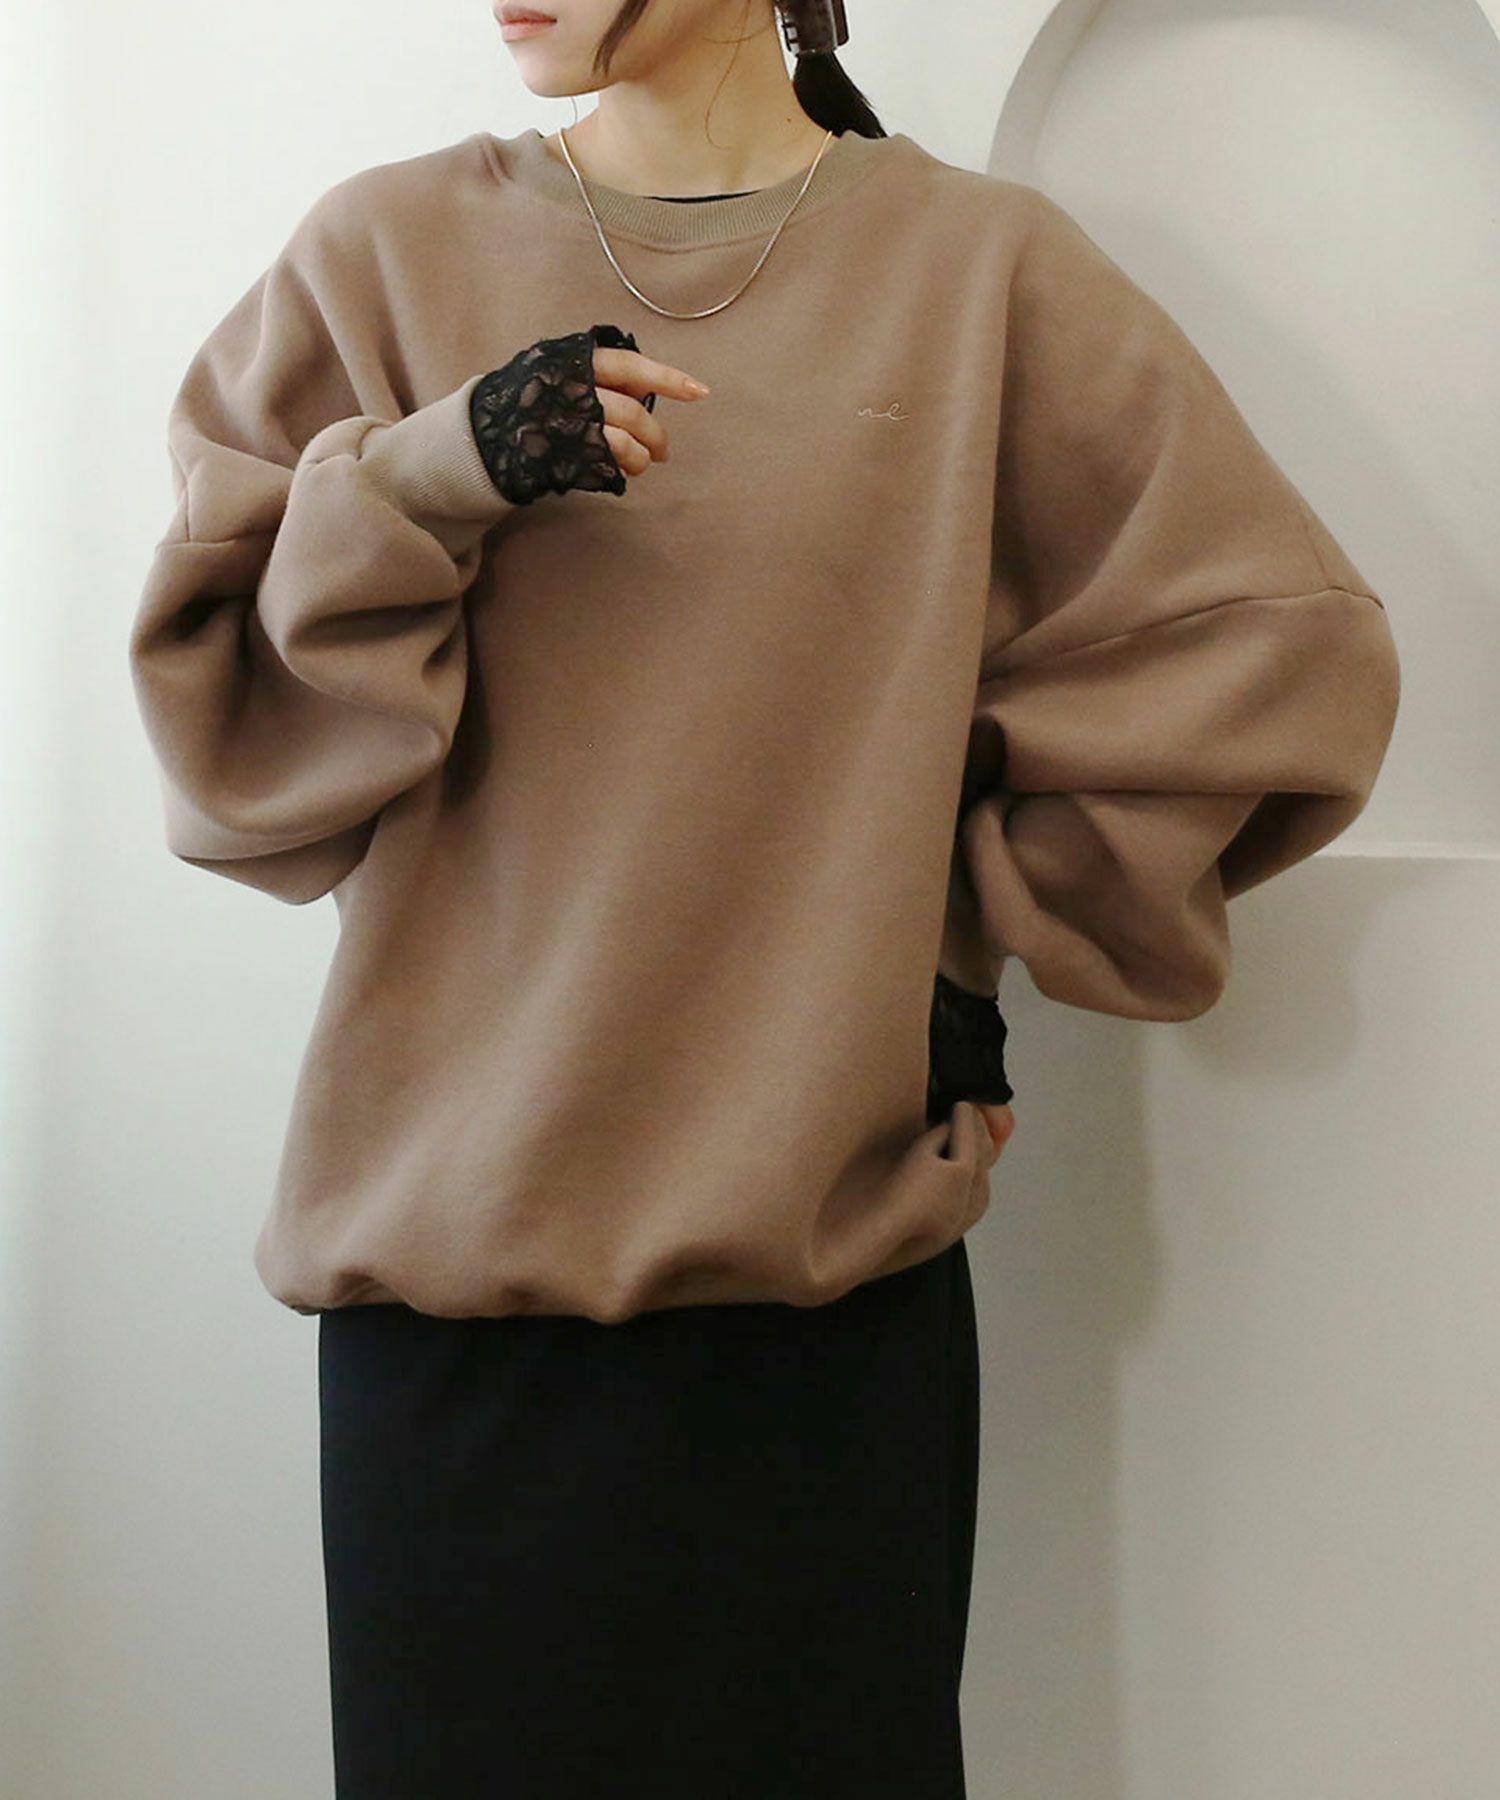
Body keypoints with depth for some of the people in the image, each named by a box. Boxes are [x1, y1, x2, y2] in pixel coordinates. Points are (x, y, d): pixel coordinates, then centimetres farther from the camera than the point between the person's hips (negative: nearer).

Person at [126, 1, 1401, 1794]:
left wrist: (981, 936, 2)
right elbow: (217, 696, 2)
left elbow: (1287, 644, 4)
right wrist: (434, 482, -15)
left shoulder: (978, 266, 2)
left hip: (833, 1247, 0)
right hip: (446, 1236, 1)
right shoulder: (384, 253, 5)